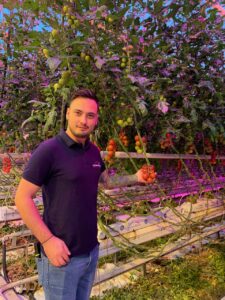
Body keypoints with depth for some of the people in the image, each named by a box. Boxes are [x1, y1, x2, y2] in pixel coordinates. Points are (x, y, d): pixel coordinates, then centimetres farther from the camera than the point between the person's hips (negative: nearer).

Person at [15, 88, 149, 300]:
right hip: (62, 253, -6)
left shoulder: (93, 151, 3)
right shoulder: (49, 150, -18)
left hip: (91, 250, 7)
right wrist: (48, 240, -19)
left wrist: (135, 178, 5)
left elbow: (107, 181, 18)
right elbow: (22, 199, -16)